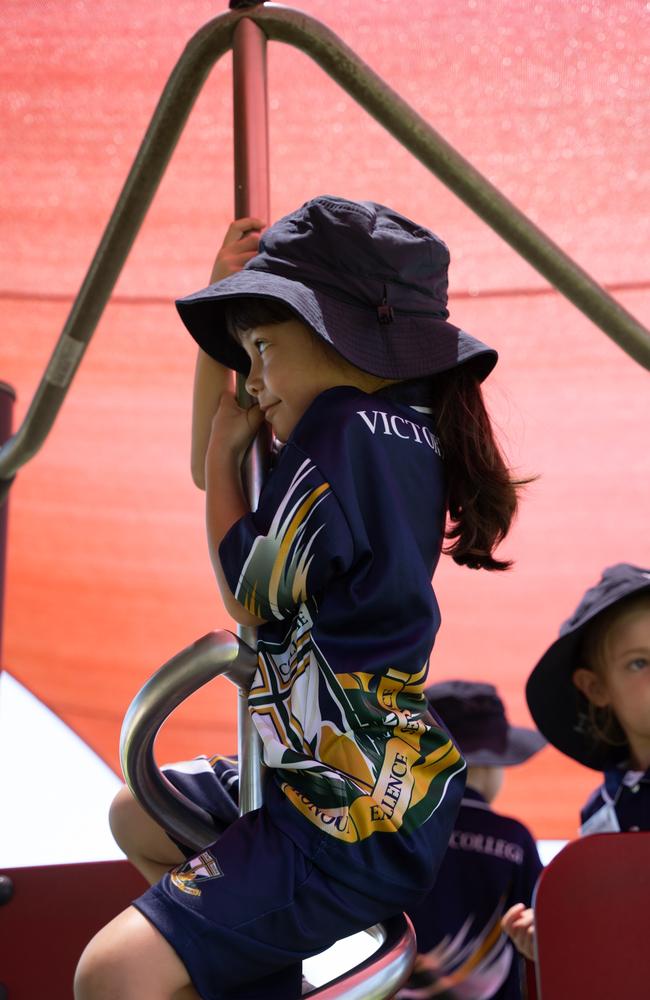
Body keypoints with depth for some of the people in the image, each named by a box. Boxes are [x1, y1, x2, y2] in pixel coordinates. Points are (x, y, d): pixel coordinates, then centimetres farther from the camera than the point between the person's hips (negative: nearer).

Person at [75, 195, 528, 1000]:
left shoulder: (346, 426, -19)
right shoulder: (405, 426, 9)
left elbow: (247, 595, -10)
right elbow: (213, 469, 22)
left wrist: (225, 451, 2)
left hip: (358, 822, -10)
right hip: (381, 779, 10)